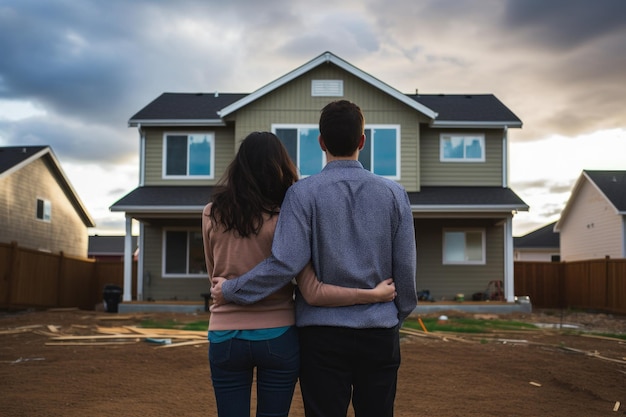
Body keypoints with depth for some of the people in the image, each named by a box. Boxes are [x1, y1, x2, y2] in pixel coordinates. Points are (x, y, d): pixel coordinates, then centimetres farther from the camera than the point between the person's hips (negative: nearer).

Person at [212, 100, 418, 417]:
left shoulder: (304, 193, -7)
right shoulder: (394, 193, 2)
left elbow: (286, 263, -16)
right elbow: (405, 268, 5)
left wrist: (230, 290, -4)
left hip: (323, 334, -2)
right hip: (380, 333, 3)